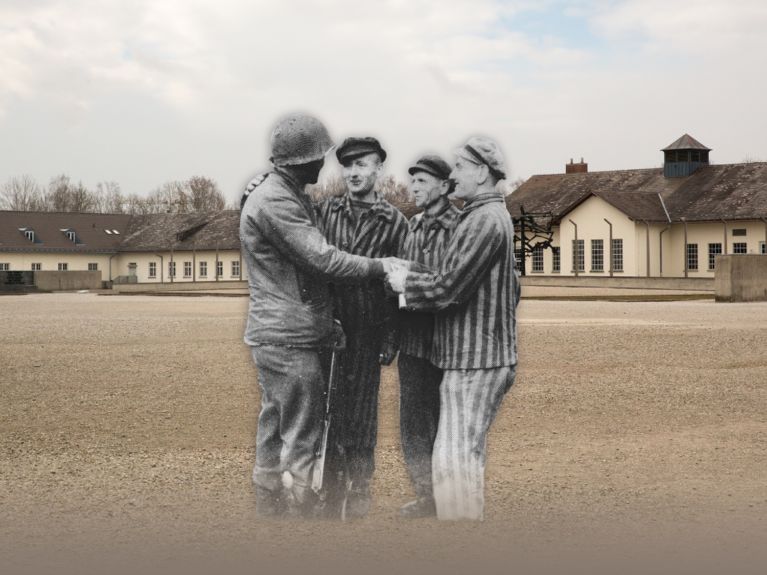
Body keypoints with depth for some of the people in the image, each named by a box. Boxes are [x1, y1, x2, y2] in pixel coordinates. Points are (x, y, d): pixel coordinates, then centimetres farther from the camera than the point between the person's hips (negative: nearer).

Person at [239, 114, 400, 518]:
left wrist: (325, 318, 19)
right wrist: (381, 268, -13)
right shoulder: (273, 201, -19)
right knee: (301, 440, -5)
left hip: (280, 336, 10)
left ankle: (269, 508, 22)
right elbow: (322, 259, -22)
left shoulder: (286, 193, 15)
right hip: (289, 340, -10)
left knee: (275, 433, 15)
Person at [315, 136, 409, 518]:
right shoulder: (325, 211, 4)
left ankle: (359, 489, 19)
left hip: (367, 331, -2)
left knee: (360, 410, 6)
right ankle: (331, 484, 21)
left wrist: (392, 340, -1)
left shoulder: (394, 222, -1)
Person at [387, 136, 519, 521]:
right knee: (467, 456, 16)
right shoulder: (493, 216, 17)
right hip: (482, 357, 11)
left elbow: (447, 288, -22)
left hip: (475, 362, -11)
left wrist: (405, 283, -3)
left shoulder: (485, 219, -17)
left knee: (454, 459, -10)